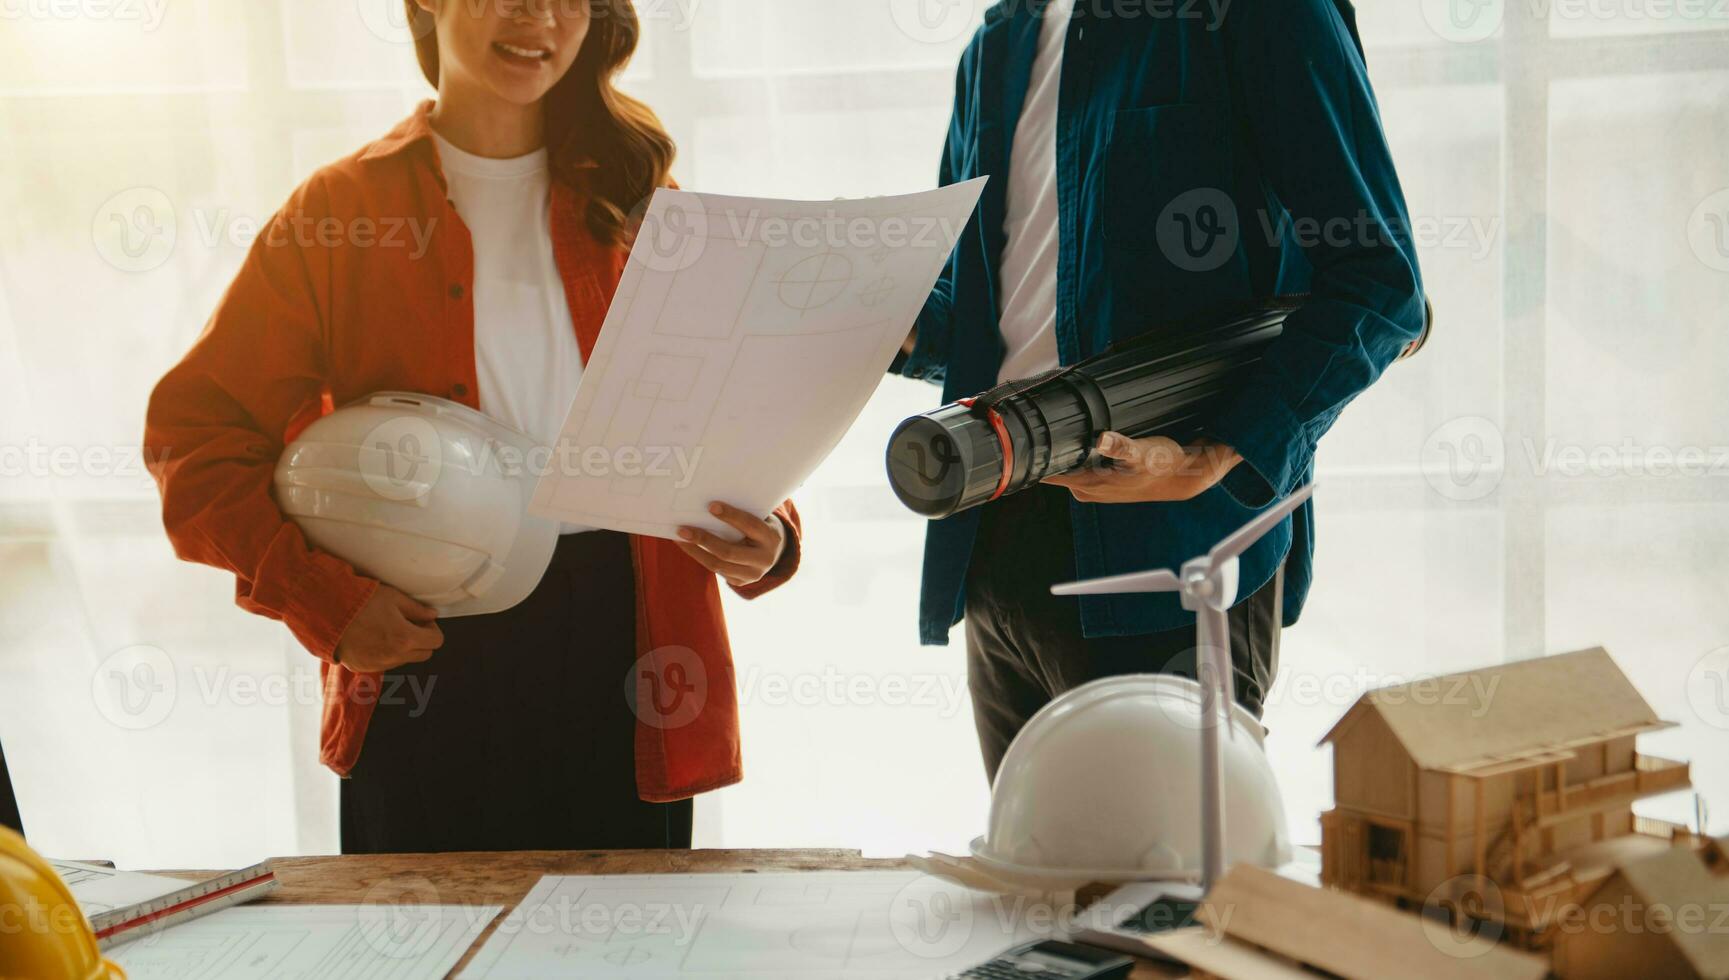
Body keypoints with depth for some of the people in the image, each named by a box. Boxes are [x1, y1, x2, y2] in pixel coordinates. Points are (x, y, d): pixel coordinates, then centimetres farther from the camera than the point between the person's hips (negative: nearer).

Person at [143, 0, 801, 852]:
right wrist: (325, 600, -10)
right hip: (428, 649, -1)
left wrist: (762, 540, -10)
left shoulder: (632, 198, 11)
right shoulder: (342, 210, 4)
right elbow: (196, 432, 2)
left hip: (622, 640, 2)